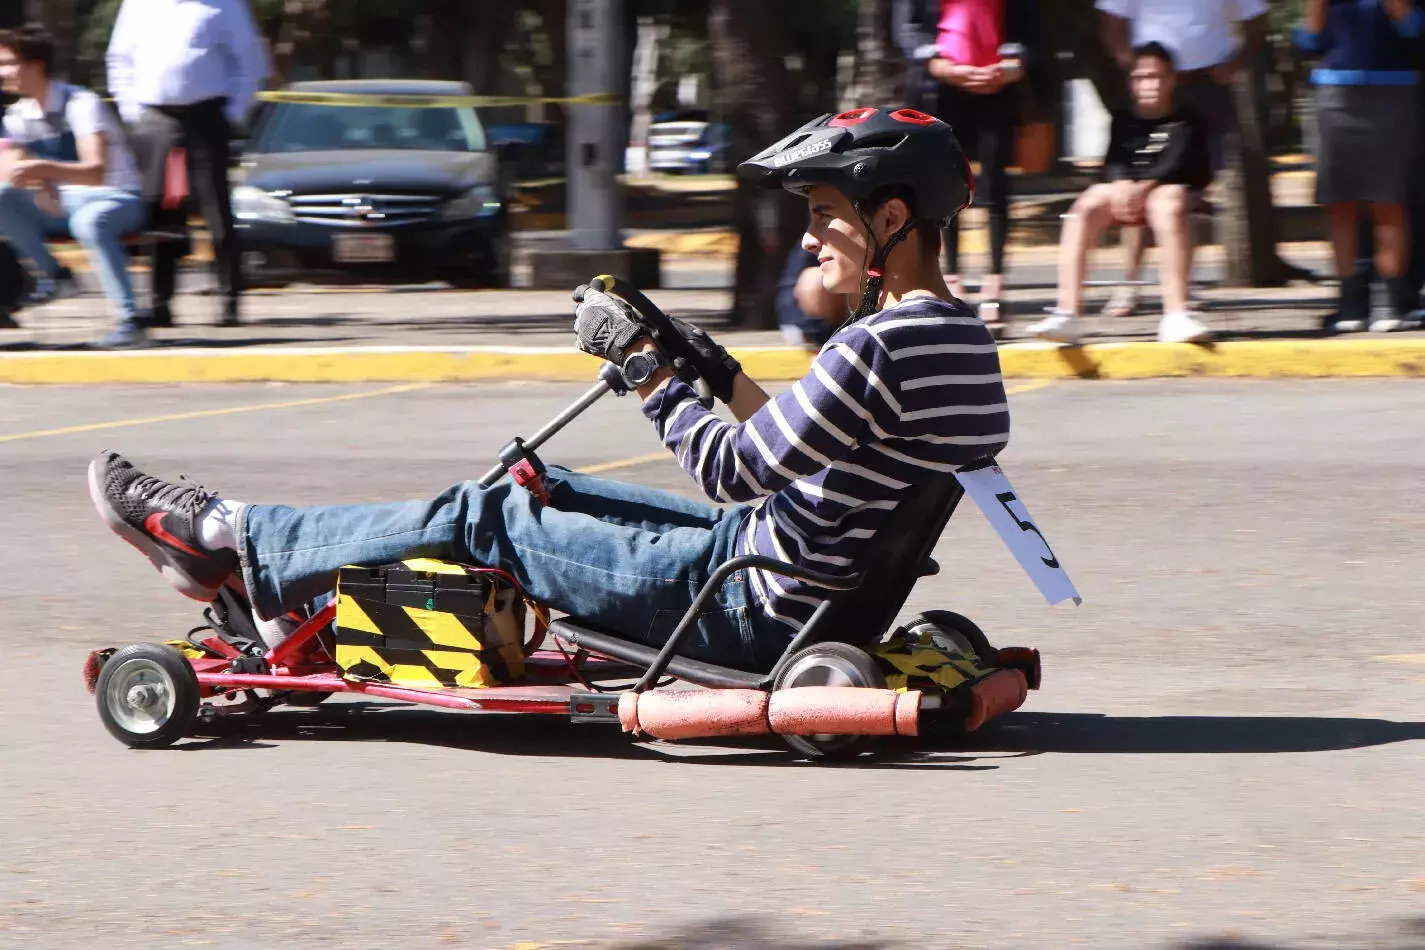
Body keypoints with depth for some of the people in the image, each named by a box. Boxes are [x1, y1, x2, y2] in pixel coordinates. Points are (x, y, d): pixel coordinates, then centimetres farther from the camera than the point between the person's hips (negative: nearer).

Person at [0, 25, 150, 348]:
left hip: (114, 197, -6)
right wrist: (37, 184, -32)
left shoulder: (80, 104, -16)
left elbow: (96, 172, -28)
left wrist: (44, 168, -44)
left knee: (88, 221, -42)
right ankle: (51, 273, -9)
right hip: (60, 203, 6)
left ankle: (129, 318, -39)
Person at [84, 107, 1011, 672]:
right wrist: (719, 374, 13)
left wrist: (645, 364, -11)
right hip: (809, 591, 9)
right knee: (545, 491, 17)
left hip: (751, 610, -9)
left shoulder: (880, 348, -25)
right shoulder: (960, 339, 7)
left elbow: (737, 474, -21)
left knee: (480, 519, 1)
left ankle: (233, 542, 14)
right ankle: (286, 586, 25)